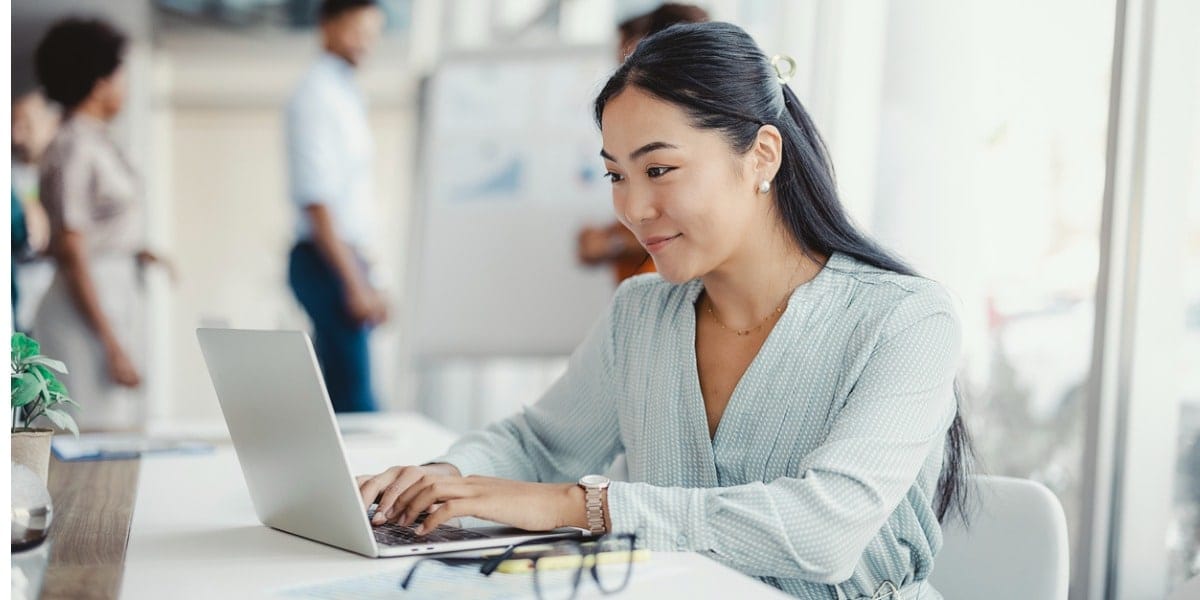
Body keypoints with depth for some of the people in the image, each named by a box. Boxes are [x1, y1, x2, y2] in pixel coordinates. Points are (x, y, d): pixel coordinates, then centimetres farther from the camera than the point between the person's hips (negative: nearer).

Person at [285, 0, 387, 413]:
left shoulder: (345, 93, 17)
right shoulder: (316, 96, -12)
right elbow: (316, 199, -19)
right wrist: (356, 283, -21)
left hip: (344, 256, 9)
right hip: (327, 260, -9)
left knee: (337, 391, 13)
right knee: (353, 392, -11)